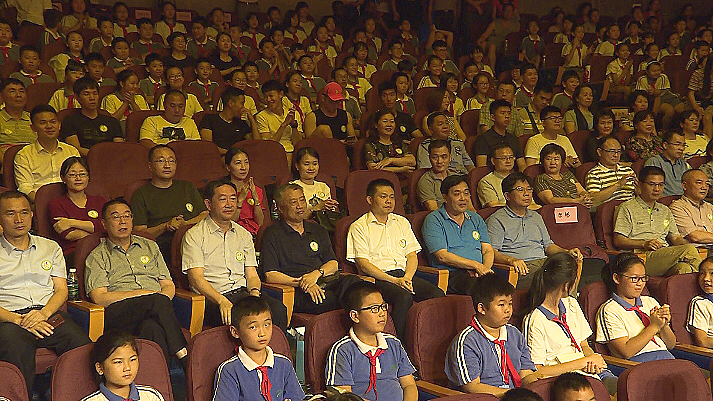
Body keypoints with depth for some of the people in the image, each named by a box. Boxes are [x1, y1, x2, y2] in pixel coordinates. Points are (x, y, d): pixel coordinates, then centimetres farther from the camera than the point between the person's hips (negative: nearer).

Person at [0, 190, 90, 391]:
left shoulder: (50, 248, 24)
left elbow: (61, 290, 15)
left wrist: (44, 313, -7)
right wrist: (19, 320, -15)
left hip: (49, 313, 3)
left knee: (82, 345, -30)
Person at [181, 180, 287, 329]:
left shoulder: (244, 235, 22)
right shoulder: (194, 236, 3)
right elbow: (196, 278, -8)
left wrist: (254, 292, -8)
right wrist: (222, 301, -25)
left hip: (243, 293, 5)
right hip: (212, 299, -5)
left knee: (278, 309, -27)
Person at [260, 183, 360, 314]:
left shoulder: (318, 230, 26)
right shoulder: (272, 234, 9)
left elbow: (333, 264, 19)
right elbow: (270, 276, -1)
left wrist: (317, 273, -5)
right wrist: (303, 283, -14)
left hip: (325, 281, 5)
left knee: (351, 281, -31)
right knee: (327, 300, -40)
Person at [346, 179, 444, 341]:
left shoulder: (402, 222, 24)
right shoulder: (359, 227, 5)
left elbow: (412, 256, 17)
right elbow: (363, 264, -4)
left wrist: (407, 278, -5)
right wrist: (394, 280, -15)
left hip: (404, 274, 5)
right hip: (378, 278, -5)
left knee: (437, 293, -23)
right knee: (404, 297, -35)